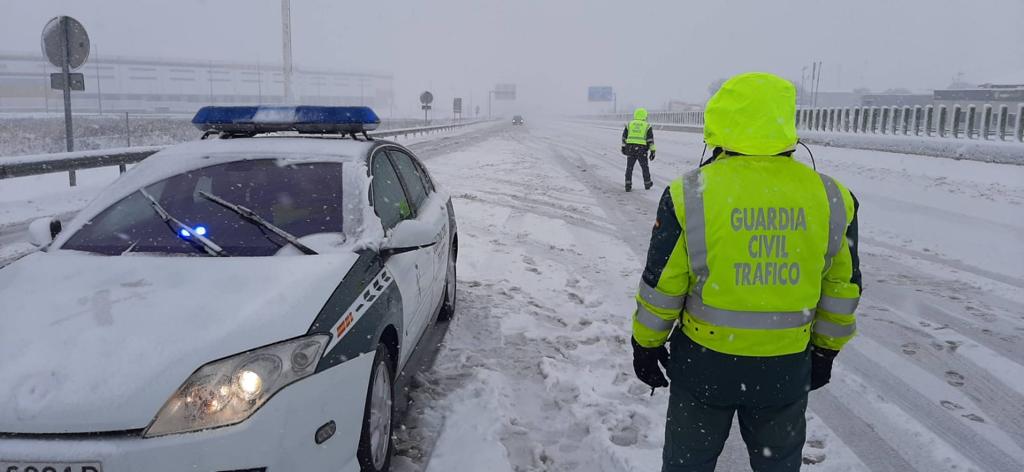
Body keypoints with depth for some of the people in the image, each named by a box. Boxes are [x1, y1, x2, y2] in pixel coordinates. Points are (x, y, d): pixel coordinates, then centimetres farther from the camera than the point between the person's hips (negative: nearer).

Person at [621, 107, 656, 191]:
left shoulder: (629, 124, 8)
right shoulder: (647, 126, 1)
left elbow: (624, 137, 14)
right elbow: (650, 139, -4)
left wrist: (623, 147, 26)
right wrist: (652, 151, -3)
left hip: (630, 149, 1)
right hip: (642, 150, -1)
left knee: (629, 167, 9)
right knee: (644, 167, 15)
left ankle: (628, 185, 2)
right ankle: (647, 184, 26)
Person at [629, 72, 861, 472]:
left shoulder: (691, 195, -16)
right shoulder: (832, 198, -8)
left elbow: (661, 285, -9)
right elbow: (842, 288, 2)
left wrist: (646, 344, 6)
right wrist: (826, 349, 17)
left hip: (704, 363, -2)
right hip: (787, 369, 2)